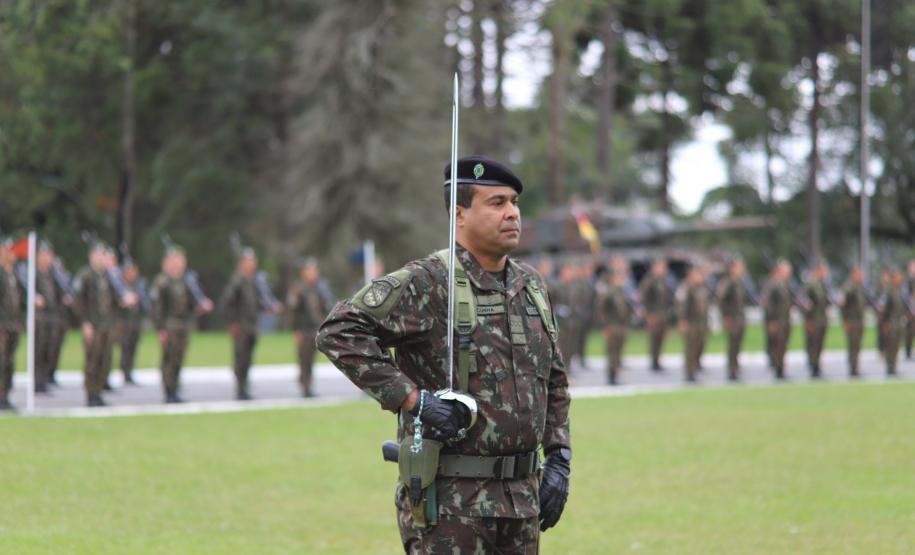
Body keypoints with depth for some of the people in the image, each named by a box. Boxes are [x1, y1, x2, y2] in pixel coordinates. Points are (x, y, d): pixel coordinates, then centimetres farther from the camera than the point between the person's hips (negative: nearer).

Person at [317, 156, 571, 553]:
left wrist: (559, 459, 11)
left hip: (522, 494, 7)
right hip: (450, 499, -7)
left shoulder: (531, 286, 12)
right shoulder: (427, 283, -11)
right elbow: (338, 331, -20)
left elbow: (554, 381, 22)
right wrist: (412, 400, -23)